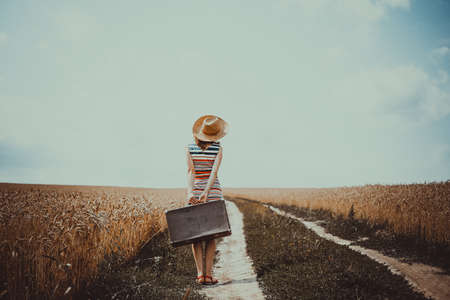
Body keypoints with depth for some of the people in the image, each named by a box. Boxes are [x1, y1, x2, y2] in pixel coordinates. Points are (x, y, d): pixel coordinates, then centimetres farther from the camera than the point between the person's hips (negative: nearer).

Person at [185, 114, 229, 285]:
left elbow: (190, 171, -12)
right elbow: (214, 172, -14)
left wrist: (190, 192, -19)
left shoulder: (190, 148, 0)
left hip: (194, 192, 1)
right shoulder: (218, 149, -2)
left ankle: (200, 274, 3)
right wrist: (206, 193, -20)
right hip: (213, 191, -1)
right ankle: (208, 274, 3)